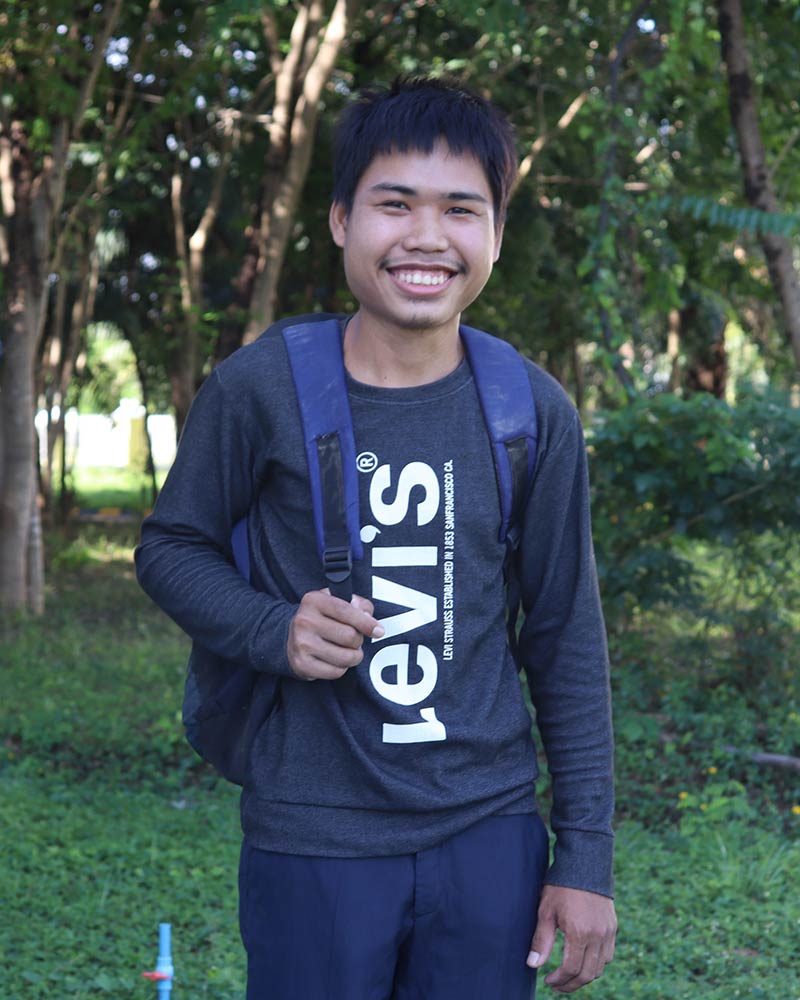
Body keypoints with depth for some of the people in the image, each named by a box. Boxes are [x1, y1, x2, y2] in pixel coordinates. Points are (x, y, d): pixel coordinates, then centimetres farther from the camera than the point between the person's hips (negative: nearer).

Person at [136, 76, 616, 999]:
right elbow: (170, 546, 5)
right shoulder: (261, 387, -8)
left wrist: (586, 855, 4)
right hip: (312, 845, -2)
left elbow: (565, 637, 5)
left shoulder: (534, 413, -1)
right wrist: (272, 630, -16)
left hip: (488, 837, 2)